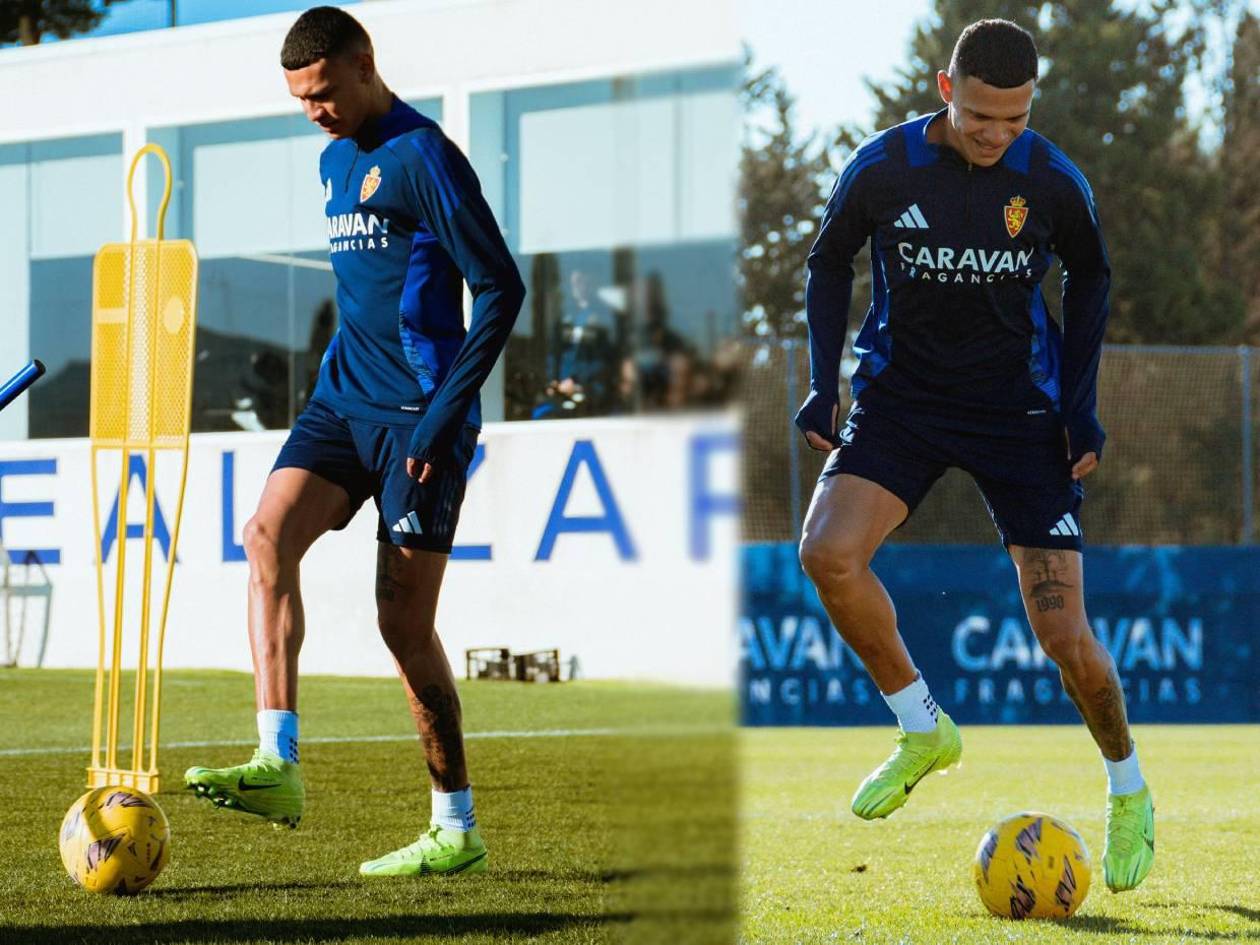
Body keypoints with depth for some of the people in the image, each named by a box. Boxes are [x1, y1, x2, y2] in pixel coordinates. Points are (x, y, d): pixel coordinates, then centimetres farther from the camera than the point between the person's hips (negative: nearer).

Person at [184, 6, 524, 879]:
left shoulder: (422, 156, -11)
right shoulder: (335, 161, 16)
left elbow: (500, 287, -14)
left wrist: (447, 410, -17)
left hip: (419, 413, -8)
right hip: (345, 398, 8)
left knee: (405, 620, -5)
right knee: (268, 535, -17)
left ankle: (457, 829, 6)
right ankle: (277, 765, -24)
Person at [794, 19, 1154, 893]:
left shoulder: (1053, 181, -11)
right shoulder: (882, 168, -12)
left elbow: (1090, 280, 8)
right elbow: (830, 264, 6)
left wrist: (1082, 406, 1)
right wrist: (824, 385, -2)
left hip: (1019, 410, -1)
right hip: (901, 396, 1)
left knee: (1065, 636, -7)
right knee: (828, 552, -26)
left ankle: (1129, 791, 22)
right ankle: (923, 730, -2)